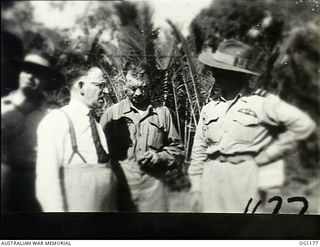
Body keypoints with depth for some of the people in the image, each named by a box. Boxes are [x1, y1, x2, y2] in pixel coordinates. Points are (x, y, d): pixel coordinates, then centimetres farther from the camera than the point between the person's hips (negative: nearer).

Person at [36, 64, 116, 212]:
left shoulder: (96, 124, 11)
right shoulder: (57, 119, -8)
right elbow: (46, 176, -16)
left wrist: (112, 207, 6)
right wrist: (57, 210, -21)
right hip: (75, 207, -6)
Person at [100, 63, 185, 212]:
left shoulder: (162, 113, 11)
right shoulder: (112, 113, 6)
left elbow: (177, 151, 14)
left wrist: (158, 157, -4)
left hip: (153, 187, 1)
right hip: (121, 187, -1)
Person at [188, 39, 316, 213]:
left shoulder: (261, 102, -4)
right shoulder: (209, 109, 10)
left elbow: (304, 125, -8)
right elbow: (198, 151, 13)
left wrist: (265, 156, -6)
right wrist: (196, 189, 10)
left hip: (245, 179, -4)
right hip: (211, 180, 4)